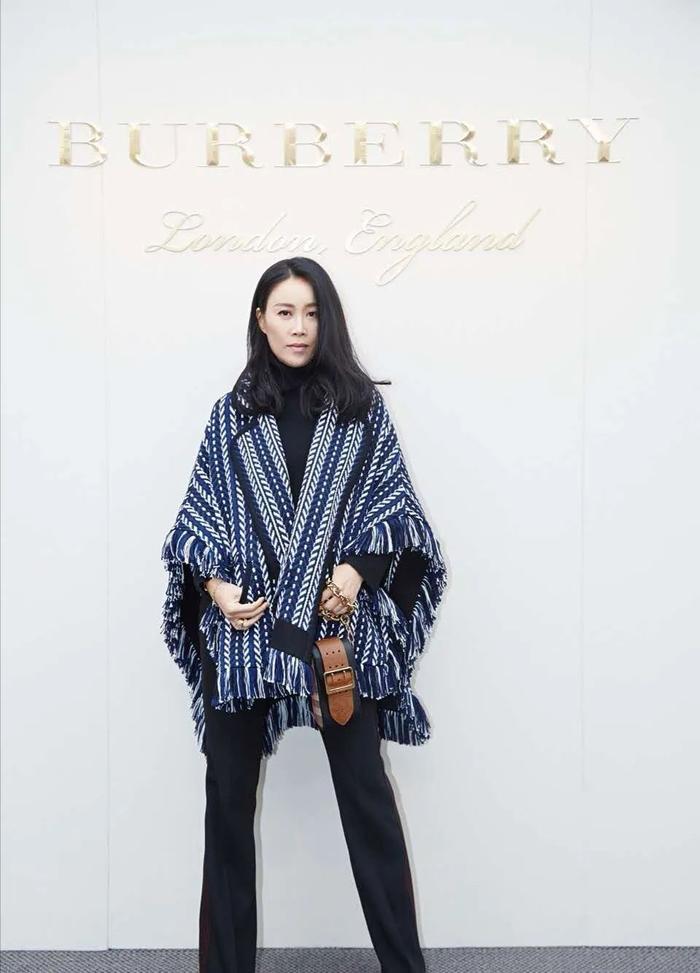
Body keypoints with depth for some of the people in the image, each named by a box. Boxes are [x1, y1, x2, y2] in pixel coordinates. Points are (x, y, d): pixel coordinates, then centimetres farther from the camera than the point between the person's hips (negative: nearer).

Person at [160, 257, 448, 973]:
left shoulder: (361, 408, 7)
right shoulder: (231, 415, 10)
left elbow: (392, 503, 5)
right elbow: (200, 515, 10)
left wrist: (357, 568, -11)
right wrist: (215, 583, -6)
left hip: (338, 625, -1)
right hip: (242, 626, 2)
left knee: (366, 791, 2)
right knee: (227, 793, 7)